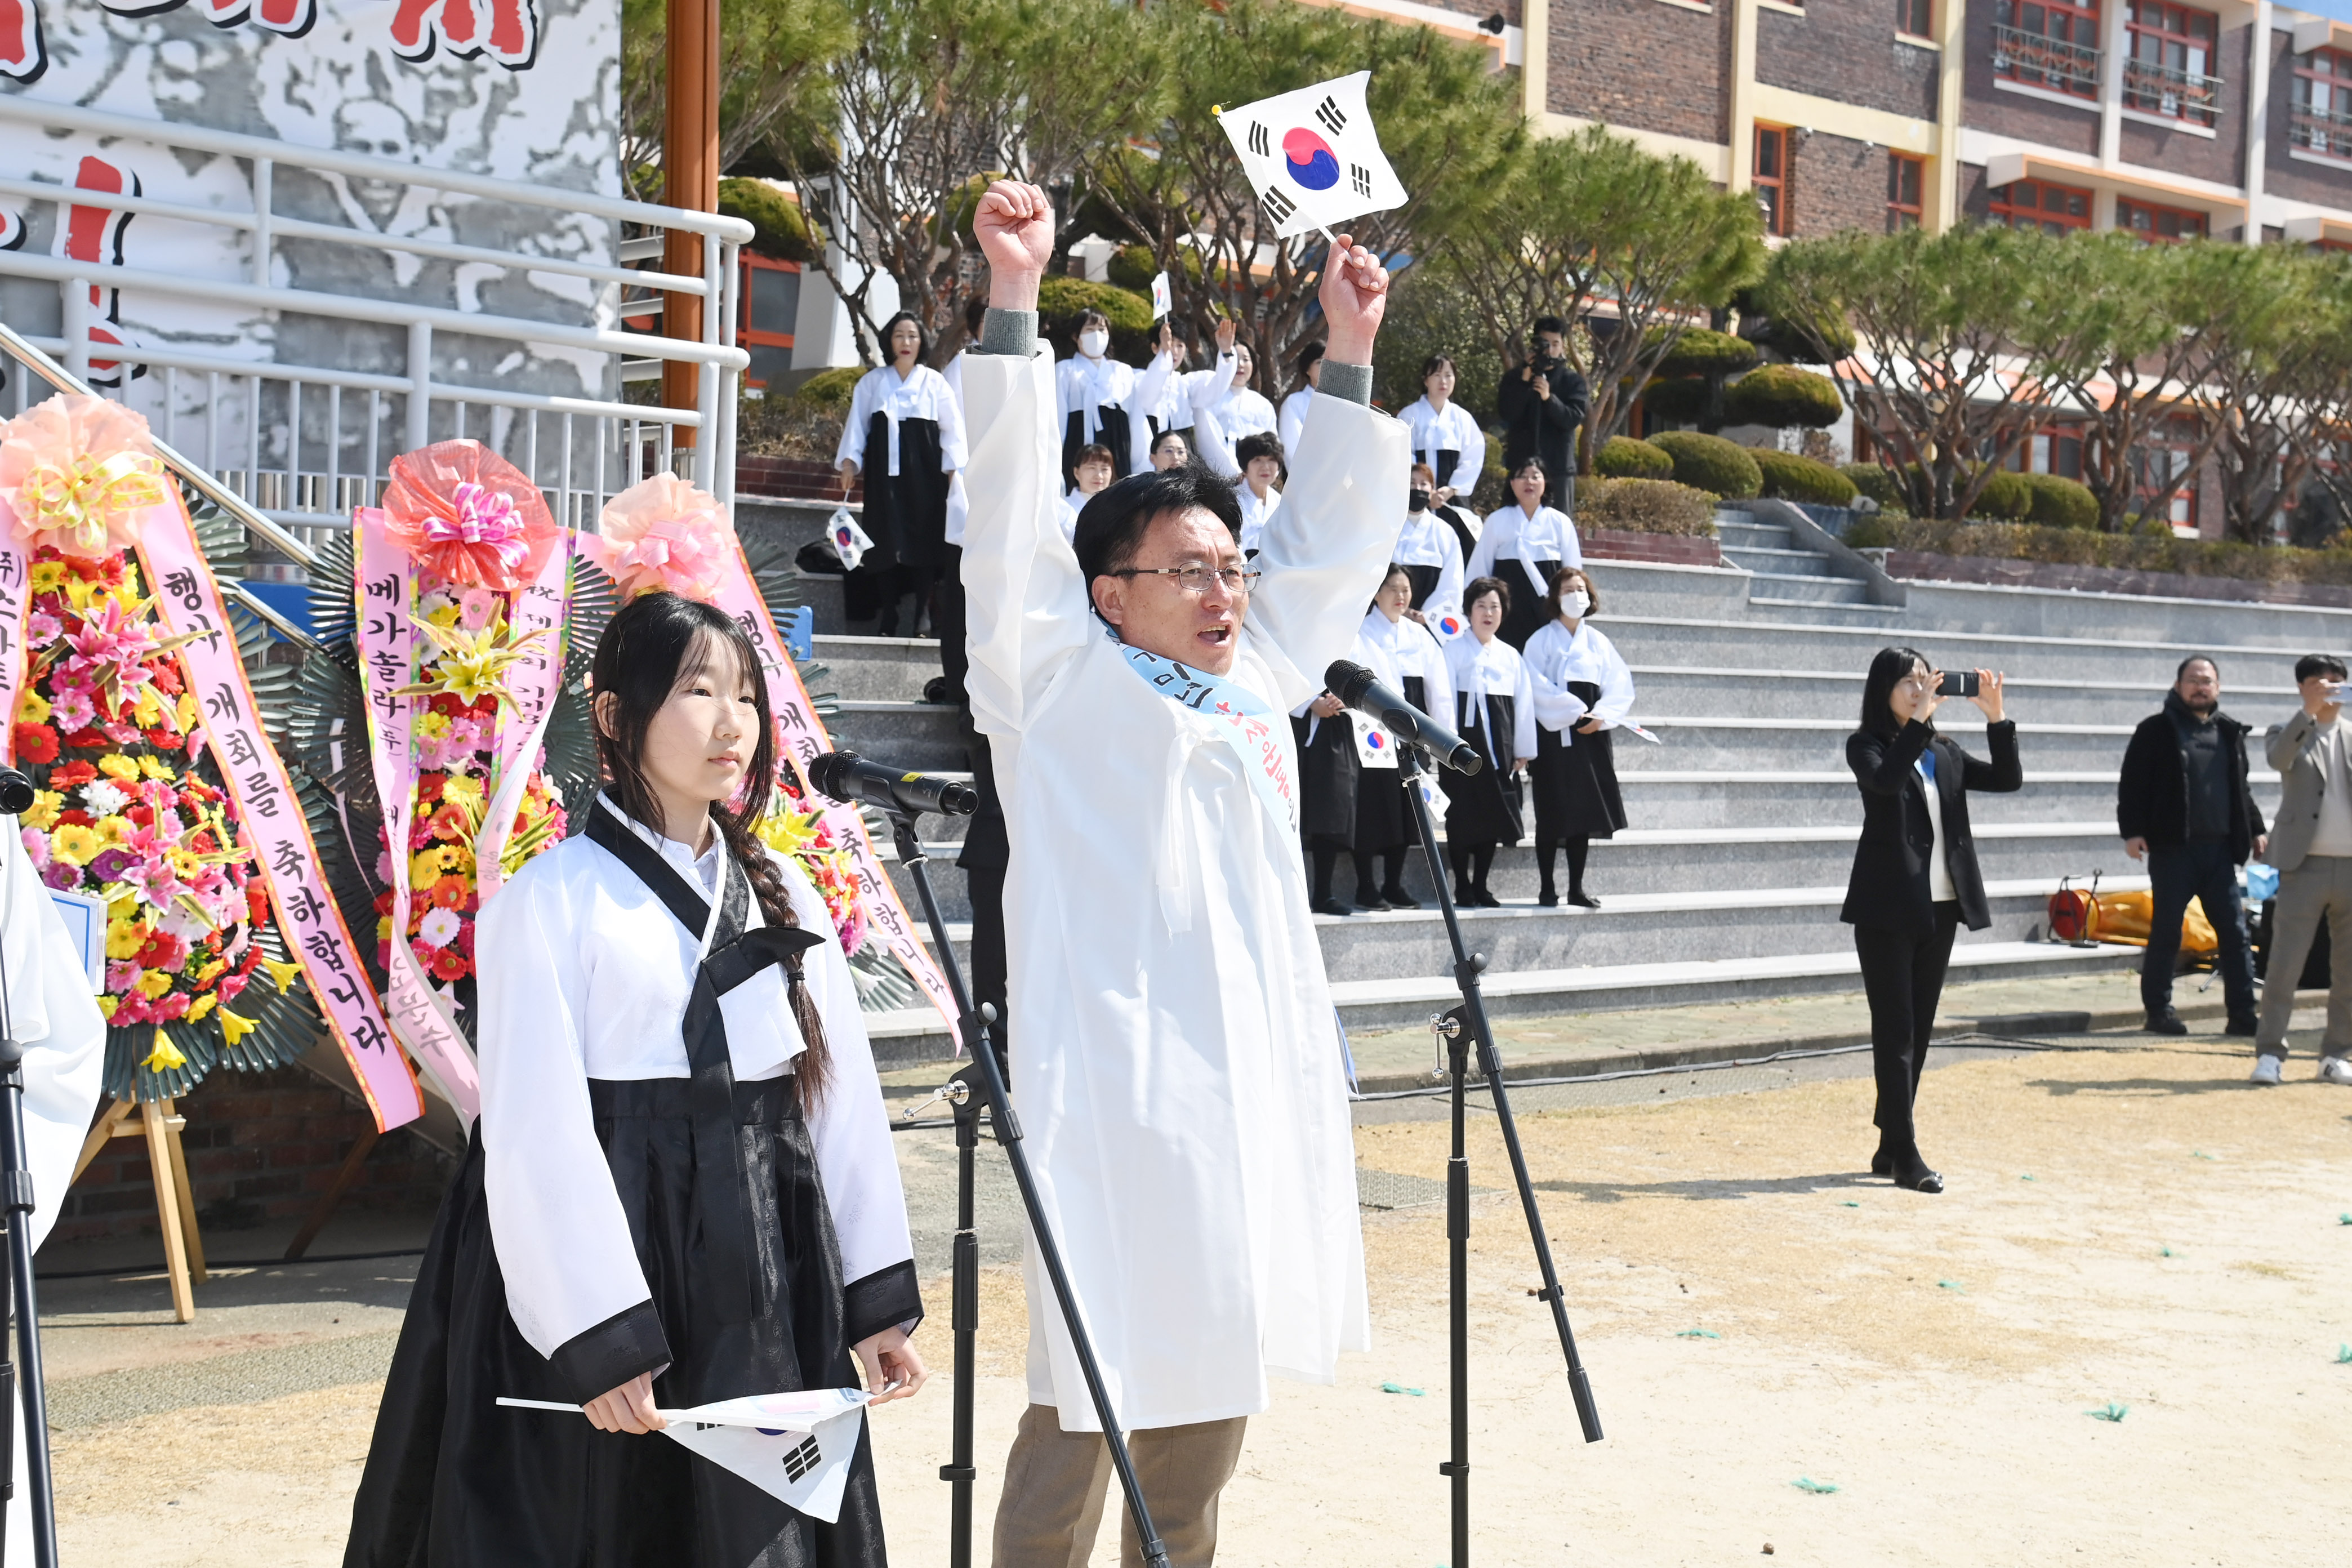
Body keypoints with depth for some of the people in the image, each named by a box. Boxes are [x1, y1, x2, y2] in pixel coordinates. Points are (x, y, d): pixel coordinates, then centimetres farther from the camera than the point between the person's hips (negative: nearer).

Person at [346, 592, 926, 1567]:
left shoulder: (781, 895, 9)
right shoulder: (550, 902, -8)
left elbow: (843, 1096, 9)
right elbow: (537, 1140, -12)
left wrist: (878, 1300, 6)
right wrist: (601, 1345, -15)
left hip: (768, 1283, 5)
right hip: (610, 1265, -5)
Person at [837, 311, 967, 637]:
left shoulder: (934, 383, 7)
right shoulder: (872, 382, 10)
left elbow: (952, 427, 5)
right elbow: (857, 423, 10)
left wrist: (953, 466, -4)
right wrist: (849, 461, -1)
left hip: (924, 472, -1)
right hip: (884, 470, 1)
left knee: (923, 540, -4)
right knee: (886, 543, -1)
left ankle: (921, 616, 2)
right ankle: (888, 619, 5)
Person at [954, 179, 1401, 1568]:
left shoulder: (1258, 682, 16)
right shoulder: (1061, 680, -1)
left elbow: (1336, 538, 24)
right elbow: (1011, 515, -10)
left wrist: (1350, 357, 21)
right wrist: (1014, 300, -15)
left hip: (1257, 1084, 7)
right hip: (1115, 1094, -7)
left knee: (1210, 1396, 14)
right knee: (1087, 1401, -4)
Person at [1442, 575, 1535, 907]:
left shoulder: (1511, 656, 14)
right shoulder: (1453, 650, 1)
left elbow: (1524, 703, 13)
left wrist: (1523, 751, 8)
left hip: (1499, 744, 4)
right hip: (1465, 741, -4)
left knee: (1493, 816, 5)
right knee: (1463, 818, -3)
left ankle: (1480, 887, 13)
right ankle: (1462, 888, 5)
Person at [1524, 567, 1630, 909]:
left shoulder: (1598, 642, 13)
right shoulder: (1542, 640, 1)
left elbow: (1621, 685, 6)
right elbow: (1538, 686, -10)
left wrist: (1601, 715, -12)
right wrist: (1576, 712, -15)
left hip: (1592, 736, 4)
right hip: (1554, 736, -4)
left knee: (1584, 814, 4)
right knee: (1553, 815, -4)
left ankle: (1576, 888, 10)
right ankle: (1546, 888, 1)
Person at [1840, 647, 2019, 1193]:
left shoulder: (1944, 754, 14)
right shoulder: (1866, 746, -3)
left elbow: (2007, 779, 7)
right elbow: (1887, 778, -25)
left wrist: (1996, 717, -2)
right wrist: (1918, 719, -26)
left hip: (1941, 907, 6)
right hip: (1889, 908, -6)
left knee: (1919, 1031, 9)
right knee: (1896, 1031, -5)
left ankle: (1891, 1146, 16)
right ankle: (1905, 1154, -4)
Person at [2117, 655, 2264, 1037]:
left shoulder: (2230, 733, 15)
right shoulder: (2156, 731, 0)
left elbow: (2242, 788, 23)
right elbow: (2132, 785, -3)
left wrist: (2255, 830, 16)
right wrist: (2132, 831, -12)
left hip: (2219, 848, 5)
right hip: (2173, 848, -4)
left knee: (2235, 931, 2)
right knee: (2166, 931, 1)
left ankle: (2243, 1013, 6)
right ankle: (2158, 1009, 10)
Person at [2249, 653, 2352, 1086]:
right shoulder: (2289, 734, 5)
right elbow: (2279, 760, -17)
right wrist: (2309, 711, -26)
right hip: (2305, 867, -3)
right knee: (2285, 963, -6)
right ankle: (2269, 1053, -1)